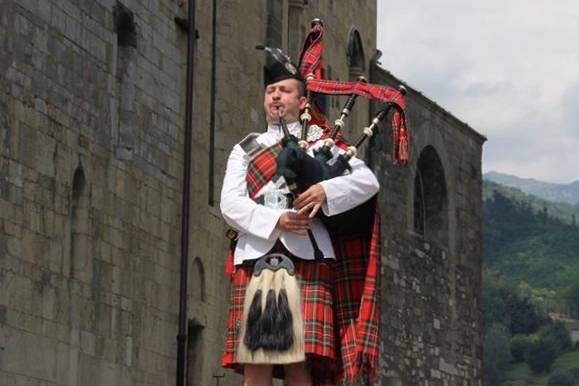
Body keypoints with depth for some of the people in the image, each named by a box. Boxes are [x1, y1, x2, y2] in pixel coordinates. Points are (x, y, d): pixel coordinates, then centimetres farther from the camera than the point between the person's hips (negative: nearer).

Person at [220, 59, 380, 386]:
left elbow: (368, 181, 5)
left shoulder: (321, 144, 18)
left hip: (306, 259, -2)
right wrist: (275, 220, -11)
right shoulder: (245, 150, 22)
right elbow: (231, 204, 7)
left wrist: (326, 190, -13)